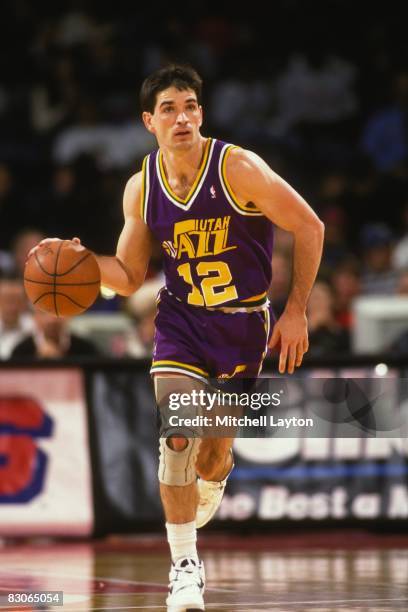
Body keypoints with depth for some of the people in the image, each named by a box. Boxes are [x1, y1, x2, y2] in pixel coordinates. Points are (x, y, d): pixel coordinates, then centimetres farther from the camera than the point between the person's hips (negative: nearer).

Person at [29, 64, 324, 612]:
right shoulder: (141, 189, -4)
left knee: (213, 457, 5)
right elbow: (129, 278, 6)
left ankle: (210, 482, 46)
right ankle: (185, 567, -7)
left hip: (243, 323, -2)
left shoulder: (238, 168, -17)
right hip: (180, 319, 2)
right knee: (176, 437, -19)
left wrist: (297, 312, -10)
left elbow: (309, 227, -9)